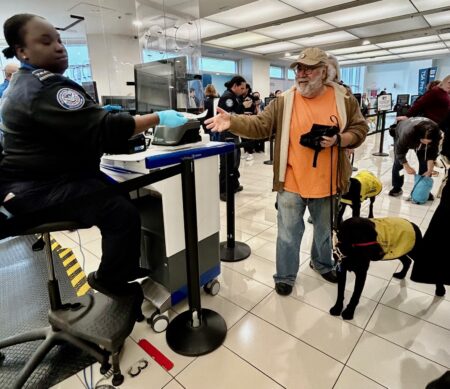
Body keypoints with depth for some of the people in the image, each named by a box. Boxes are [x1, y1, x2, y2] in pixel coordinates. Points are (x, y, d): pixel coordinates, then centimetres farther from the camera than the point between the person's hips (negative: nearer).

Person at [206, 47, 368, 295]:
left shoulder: (344, 99, 0)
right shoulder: (284, 101, -3)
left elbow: (359, 130, 4)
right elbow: (258, 126, -9)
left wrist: (338, 140, -15)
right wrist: (231, 122, -24)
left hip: (327, 183, 2)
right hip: (291, 183, -1)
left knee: (325, 230, 23)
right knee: (288, 234, 9)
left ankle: (323, 264, 50)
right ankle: (285, 276, 31)